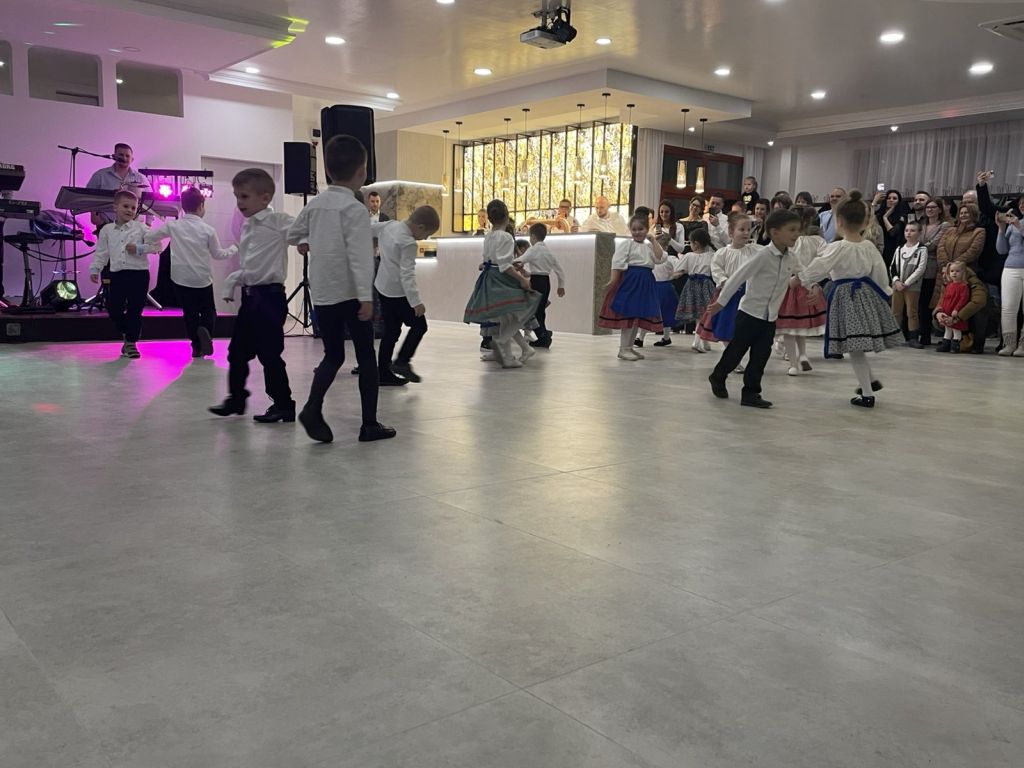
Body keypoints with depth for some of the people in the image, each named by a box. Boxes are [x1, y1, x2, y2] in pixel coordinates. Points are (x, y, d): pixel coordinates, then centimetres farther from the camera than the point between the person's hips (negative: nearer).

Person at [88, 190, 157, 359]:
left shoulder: (141, 228, 2)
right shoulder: (107, 231, 10)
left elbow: (155, 245, -5)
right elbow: (101, 253, 13)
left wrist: (139, 249, -15)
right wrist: (95, 269, 5)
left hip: (139, 274, -2)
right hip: (117, 274, 3)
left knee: (135, 310, 1)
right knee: (114, 310, 2)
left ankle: (131, 343, 13)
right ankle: (126, 335, 27)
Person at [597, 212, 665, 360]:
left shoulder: (650, 246, 15)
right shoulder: (626, 244, -3)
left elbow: (660, 259, -1)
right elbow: (617, 263, -10)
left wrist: (653, 240, 1)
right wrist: (613, 281, -19)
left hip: (646, 282, 7)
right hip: (630, 279, -7)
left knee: (639, 315, 10)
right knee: (628, 314, -6)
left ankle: (629, 347, 20)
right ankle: (623, 349, -1)